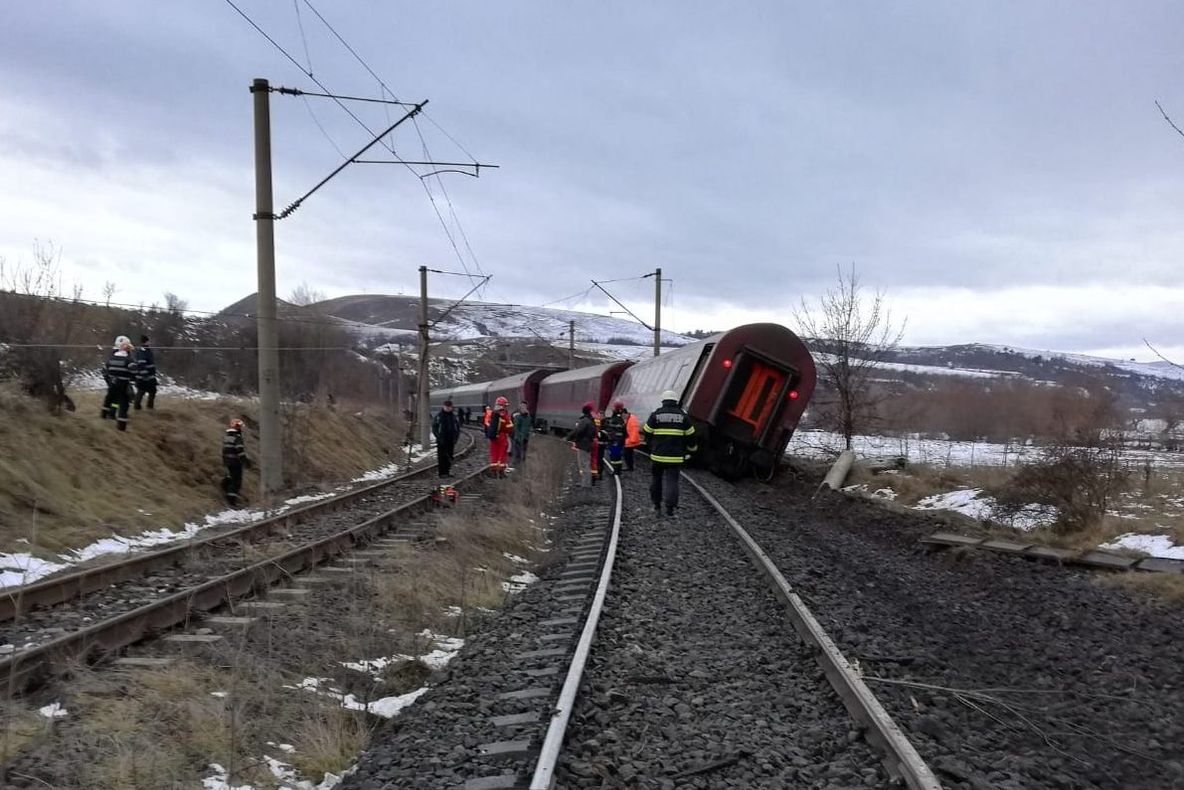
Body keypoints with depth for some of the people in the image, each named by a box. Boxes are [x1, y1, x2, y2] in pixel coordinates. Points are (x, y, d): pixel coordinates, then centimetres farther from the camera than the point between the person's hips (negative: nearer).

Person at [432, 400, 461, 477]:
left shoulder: (454, 415, 8)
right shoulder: (438, 415, -4)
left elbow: (458, 427, 15)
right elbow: (434, 427, -3)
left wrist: (456, 437, 2)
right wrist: (438, 437, -12)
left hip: (451, 441, 4)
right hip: (441, 441, -4)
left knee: (449, 457, 8)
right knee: (441, 457, -3)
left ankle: (447, 471, 16)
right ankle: (441, 472, 1)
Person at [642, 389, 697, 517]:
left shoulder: (656, 414, -1)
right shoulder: (683, 416, 2)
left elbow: (647, 433, 5)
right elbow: (690, 435, 9)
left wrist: (651, 445, 24)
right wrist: (692, 447, 28)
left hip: (658, 455, 0)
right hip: (676, 456, 0)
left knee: (656, 478, 15)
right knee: (672, 480, 0)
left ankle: (657, 504, 24)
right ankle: (670, 506, -11)